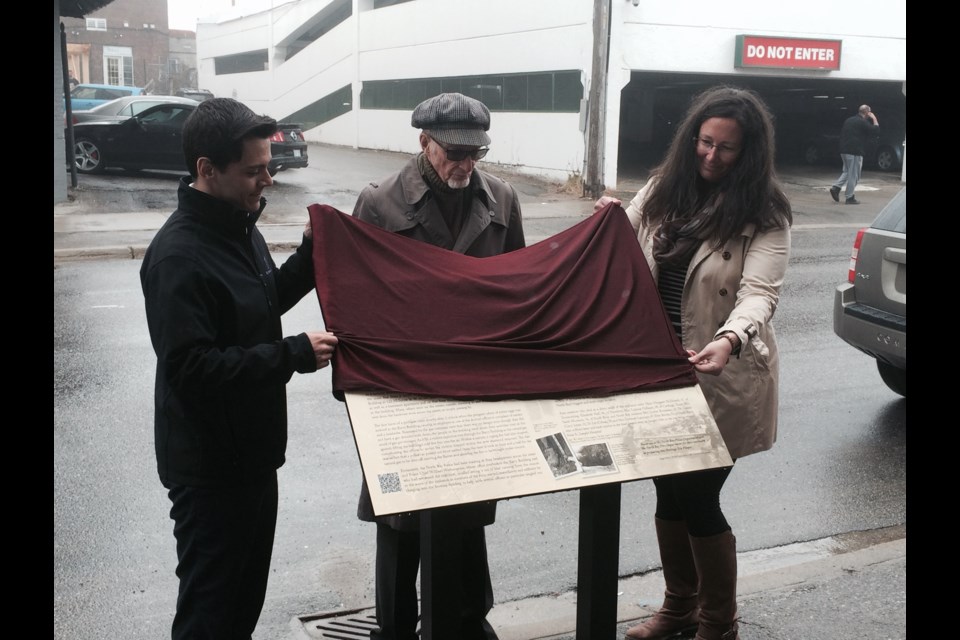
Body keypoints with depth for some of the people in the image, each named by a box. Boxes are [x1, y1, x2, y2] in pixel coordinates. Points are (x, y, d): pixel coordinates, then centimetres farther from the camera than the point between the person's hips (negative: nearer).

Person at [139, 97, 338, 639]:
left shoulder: (240, 225, 5)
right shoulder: (178, 256, -24)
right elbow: (190, 368, -28)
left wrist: (311, 257, 3)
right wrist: (294, 355, -26)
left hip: (252, 449, 9)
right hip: (209, 465, -9)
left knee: (248, 592, 23)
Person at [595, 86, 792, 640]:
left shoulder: (764, 214, -12)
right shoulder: (665, 190, 4)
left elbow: (759, 292, -26)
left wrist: (729, 340, -45)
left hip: (720, 381, -5)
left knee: (699, 498, 0)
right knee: (669, 491, 15)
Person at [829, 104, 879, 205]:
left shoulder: (849, 120, 15)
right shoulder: (863, 122, -10)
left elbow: (841, 133, 19)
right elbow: (875, 130, -7)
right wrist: (874, 119, 5)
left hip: (844, 150, 8)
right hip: (855, 152, -8)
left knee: (847, 172, 19)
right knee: (854, 175, 0)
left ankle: (836, 187, 1)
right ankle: (849, 197, 2)